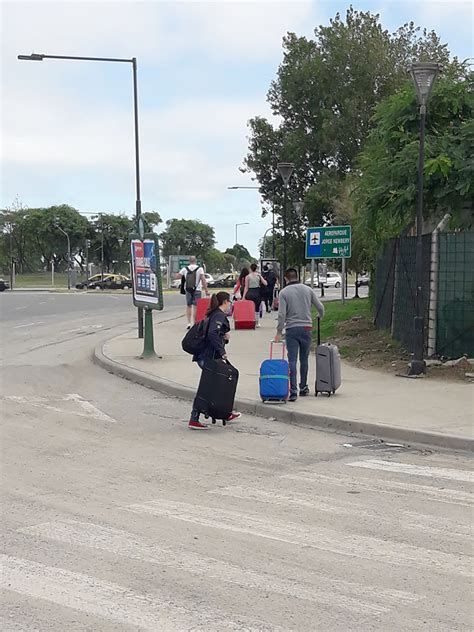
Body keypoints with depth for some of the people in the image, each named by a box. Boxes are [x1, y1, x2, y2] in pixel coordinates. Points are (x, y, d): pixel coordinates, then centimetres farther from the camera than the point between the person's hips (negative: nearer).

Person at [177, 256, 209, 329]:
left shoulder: (185, 269, 1)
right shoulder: (199, 269, -5)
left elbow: (177, 276, 1)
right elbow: (203, 279, -12)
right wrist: (206, 290, -9)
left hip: (188, 290, 2)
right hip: (197, 290, -2)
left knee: (188, 306, 14)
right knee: (195, 307, 0)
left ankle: (189, 323, 9)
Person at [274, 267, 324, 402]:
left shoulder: (284, 292, -3)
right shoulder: (307, 289, 5)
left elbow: (281, 314, -10)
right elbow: (320, 307, 7)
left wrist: (279, 332, -4)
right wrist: (320, 317, 29)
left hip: (291, 329, -2)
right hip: (306, 328, 2)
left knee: (292, 360, -4)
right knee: (304, 359, 15)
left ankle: (293, 391, -12)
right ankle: (303, 388, 22)